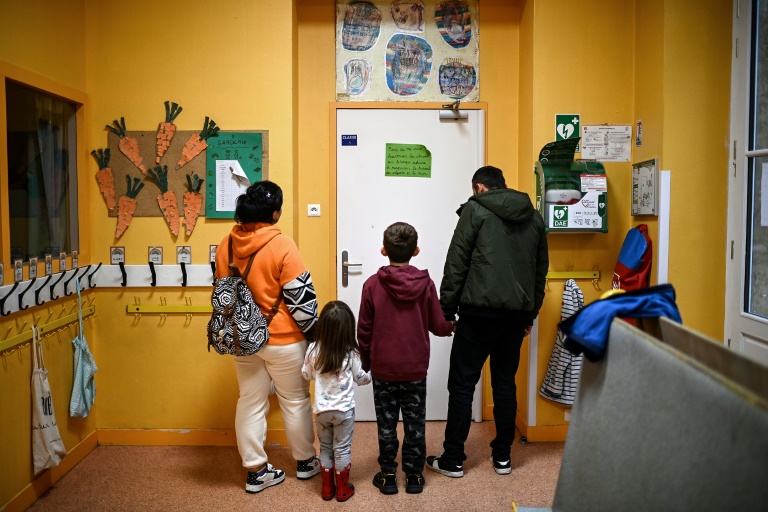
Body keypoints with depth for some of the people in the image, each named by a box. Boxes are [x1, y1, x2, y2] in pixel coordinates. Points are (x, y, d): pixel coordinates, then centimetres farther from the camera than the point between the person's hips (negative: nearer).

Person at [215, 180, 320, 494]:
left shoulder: (226, 245, -1)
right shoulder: (282, 245, -20)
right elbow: (301, 296, -17)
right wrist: (313, 330, -3)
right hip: (283, 339, -5)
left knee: (250, 402, 13)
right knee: (295, 401, 13)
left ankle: (255, 471, 22)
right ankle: (305, 462, 30)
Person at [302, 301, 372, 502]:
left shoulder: (314, 349, -11)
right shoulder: (351, 353, -17)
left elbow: (306, 375, 4)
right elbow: (361, 378, -3)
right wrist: (372, 373, 17)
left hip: (321, 410, 2)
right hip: (344, 410, -2)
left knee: (325, 448, 18)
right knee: (342, 449, 13)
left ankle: (327, 488, 29)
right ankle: (342, 489, 25)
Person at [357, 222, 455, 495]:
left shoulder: (372, 284, -10)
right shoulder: (426, 284, -8)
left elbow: (364, 330, -5)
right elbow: (438, 326, -1)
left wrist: (366, 362, 10)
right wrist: (453, 326, 22)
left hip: (382, 369, -1)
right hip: (415, 369, 1)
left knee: (386, 424, 11)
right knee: (415, 424, 12)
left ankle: (388, 476, 19)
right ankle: (414, 476, 21)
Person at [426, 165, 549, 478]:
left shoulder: (476, 210, -2)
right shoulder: (533, 217, 14)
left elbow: (456, 263, -7)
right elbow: (541, 268, 16)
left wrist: (446, 310, -2)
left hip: (480, 311, -5)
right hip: (518, 312, 6)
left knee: (462, 384, 3)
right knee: (505, 384, 15)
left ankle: (452, 460, 9)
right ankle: (502, 456, 23)